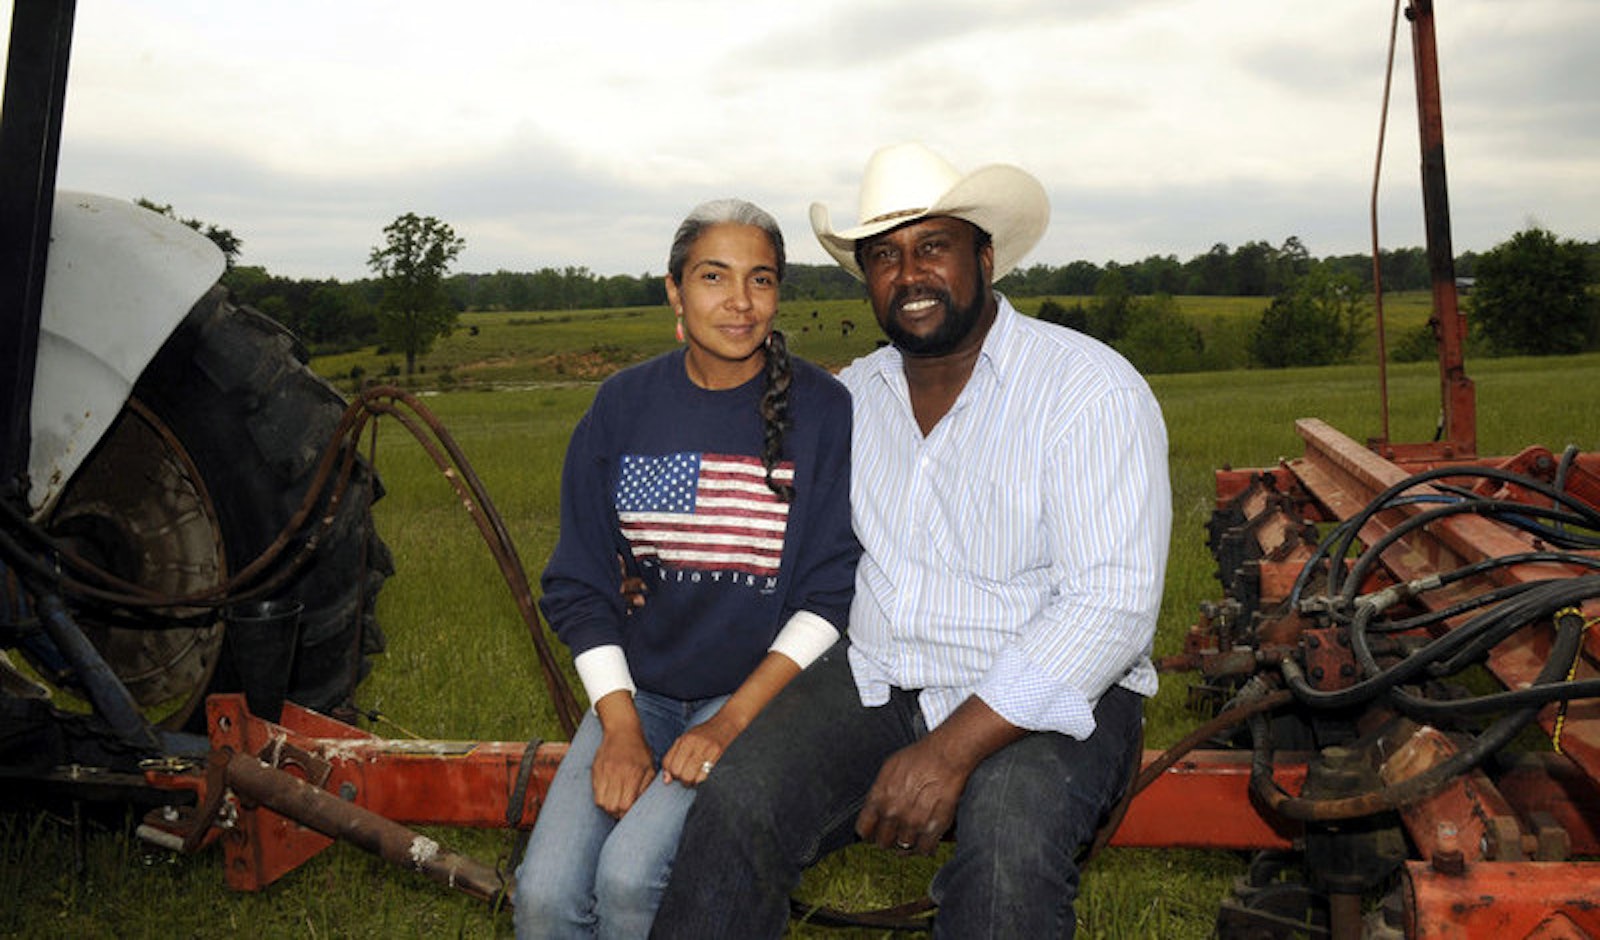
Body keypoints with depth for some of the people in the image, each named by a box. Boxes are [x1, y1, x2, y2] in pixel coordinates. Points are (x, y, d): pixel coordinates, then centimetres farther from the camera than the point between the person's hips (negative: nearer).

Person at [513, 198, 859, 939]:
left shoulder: (822, 411, -6)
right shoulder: (623, 406, 3)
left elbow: (834, 592, -6)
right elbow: (579, 585, 6)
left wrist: (732, 719, -15)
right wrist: (620, 725, -6)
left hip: (765, 688, -3)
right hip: (641, 686, 3)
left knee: (630, 877, -22)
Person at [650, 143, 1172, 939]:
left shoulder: (1091, 389, -10)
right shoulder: (850, 396, 9)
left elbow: (1112, 605, -19)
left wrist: (951, 751, -25)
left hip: (1052, 695, -3)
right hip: (877, 681, 4)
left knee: (1007, 839, -36)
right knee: (735, 806, -22)